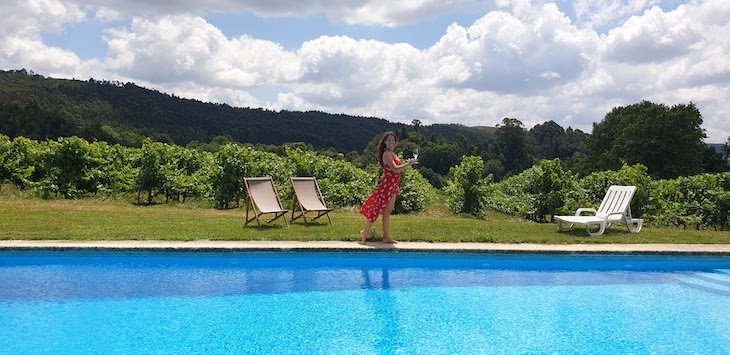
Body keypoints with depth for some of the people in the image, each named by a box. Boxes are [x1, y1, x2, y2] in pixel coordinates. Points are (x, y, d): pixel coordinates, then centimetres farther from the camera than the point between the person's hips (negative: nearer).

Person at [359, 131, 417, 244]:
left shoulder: (393, 154, 16)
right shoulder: (387, 154, -13)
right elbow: (395, 169, -25)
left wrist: (396, 187, 20)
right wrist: (408, 164, -23)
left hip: (392, 187, 9)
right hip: (387, 186, -9)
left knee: (387, 212, 12)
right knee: (377, 210, -5)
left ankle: (386, 237, 16)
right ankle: (364, 233, 4)